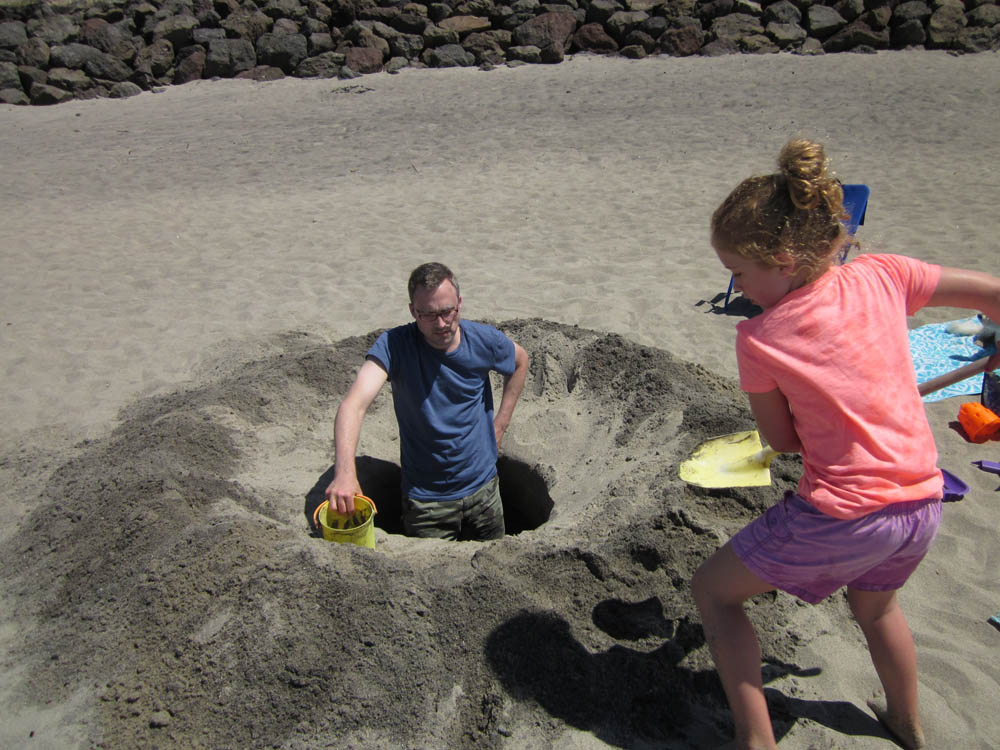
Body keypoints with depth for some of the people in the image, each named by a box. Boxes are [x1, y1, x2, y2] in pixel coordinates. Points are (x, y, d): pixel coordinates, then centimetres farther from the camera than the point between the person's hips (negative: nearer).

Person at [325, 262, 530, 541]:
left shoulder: (484, 340, -11)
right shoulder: (393, 345, -20)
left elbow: (520, 361, 11)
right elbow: (354, 404, -34)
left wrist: (500, 424, 4)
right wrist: (344, 471, -50)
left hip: (483, 487, 3)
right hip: (425, 499, -2)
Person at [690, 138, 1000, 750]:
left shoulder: (760, 339, -15)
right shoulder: (883, 276, -5)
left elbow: (781, 441, -2)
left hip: (843, 517, -6)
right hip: (924, 505, 7)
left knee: (713, 589, 13)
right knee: (875, 604, 36)